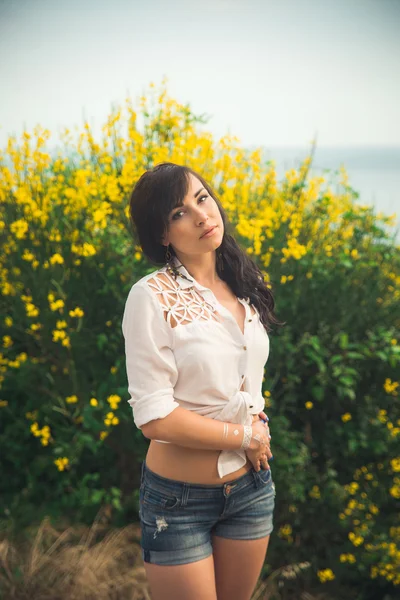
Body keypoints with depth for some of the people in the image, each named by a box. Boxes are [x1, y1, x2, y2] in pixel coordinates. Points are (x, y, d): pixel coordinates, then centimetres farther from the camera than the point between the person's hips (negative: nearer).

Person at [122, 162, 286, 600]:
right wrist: (245, 437, -13)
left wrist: (260, 423, -4)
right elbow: (155, 417, -21)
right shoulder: (152, 297, -18)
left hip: (252, 484, 6)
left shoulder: (244, 285, 2)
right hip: (179, 499, -6)